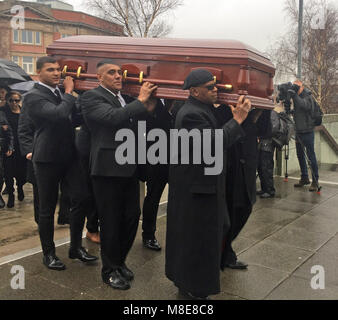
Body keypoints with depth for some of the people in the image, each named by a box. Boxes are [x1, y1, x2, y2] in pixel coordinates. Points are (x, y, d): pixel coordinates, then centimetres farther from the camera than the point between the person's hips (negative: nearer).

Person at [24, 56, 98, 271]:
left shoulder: (61, 93, 13)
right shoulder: (34, 97, -10)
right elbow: (59, 114, -26)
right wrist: (69, 92, -12)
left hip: (69, 155, 6)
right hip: (48, 159, -6)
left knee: (80, 199, 2)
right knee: (48, 208, 5)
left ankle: (76, 247, 17)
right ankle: (49, 253, 20)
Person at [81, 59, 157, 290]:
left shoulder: (125, 98, 16)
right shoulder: (92, 97, -8)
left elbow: (134, 126, 18)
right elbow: (113, 117, -25)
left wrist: (148, 109, 2)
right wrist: (141, 100, -19)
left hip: (129, 167, 7)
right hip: (108, 167, -7)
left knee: (131, 216, 13)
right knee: (111, 221, 4)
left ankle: (120, 261, 33)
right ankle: (110, 270, 22)